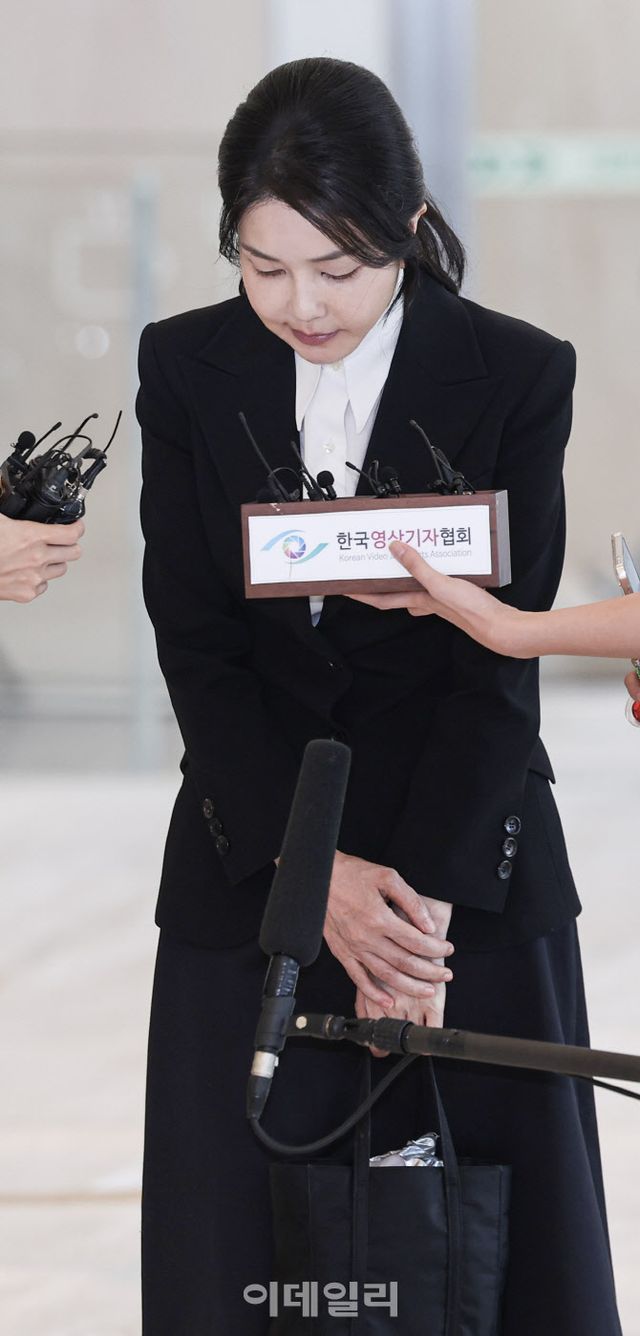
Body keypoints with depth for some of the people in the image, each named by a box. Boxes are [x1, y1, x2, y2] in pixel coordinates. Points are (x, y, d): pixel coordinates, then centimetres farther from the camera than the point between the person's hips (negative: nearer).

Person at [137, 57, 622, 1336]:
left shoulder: (518, 378, -6)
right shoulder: (186, 372, 0)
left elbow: (499, 664, -9)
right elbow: (198, 649, -4)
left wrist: (425, 889, -19)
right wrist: (315, 868, -15)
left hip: (470, 878, -2)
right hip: (250, 880, 2)